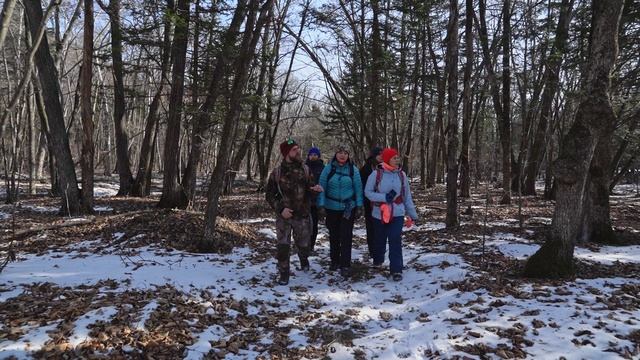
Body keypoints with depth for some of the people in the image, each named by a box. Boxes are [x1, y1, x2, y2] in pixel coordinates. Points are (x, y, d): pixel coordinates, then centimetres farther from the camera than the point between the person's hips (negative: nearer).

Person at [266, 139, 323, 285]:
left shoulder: (305, 169, -2)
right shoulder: (277, 172, -7)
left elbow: (310, 192, 2)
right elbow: (269, 195, -1)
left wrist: (315, 190, -23)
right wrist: (280, 208, -15)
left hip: (302, 216, 2)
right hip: (283, 216, -1)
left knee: (303, 244, 14)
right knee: (283, 246, -6)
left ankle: (304, 260, 47)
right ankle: (284, 273, 14)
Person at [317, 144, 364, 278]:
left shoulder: (353, 169, 0)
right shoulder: (328, 169, -2)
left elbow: (358, 188, 2)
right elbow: (322, 187, -3)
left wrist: (359, 206, 0)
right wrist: (321, 205, -9)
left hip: (348, 208, -1)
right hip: (332, 208, 1)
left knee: (346, 236, -6)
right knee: (334, 235, 12)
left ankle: (345, 265, -1)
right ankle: (334, 261, 27)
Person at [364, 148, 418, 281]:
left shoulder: (401, 174, 0)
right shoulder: (376, 174, -9)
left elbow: (407, 196, 7)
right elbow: (368, 192, -6)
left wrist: (413, 213, 8)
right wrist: (384, 197, -19)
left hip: (397, 214, 1)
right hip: (379, 213, 0)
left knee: (395, 241, -10)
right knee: (380, 239, 16)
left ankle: (396, 270, -7)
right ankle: (378, 260, 42)